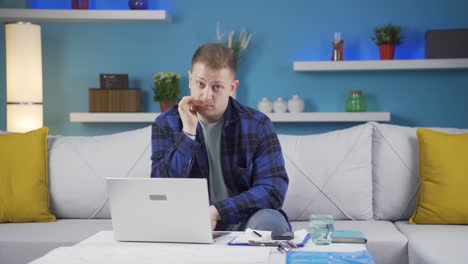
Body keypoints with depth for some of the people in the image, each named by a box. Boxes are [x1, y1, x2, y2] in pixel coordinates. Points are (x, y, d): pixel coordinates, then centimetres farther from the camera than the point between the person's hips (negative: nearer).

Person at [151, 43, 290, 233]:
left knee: (269, 221, -31)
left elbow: (274, 190, -12)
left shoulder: (257, 125, -4)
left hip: (241, 221, 1)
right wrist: (188, 132, -19)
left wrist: (216, 212, -23)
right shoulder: (166, 125, -1)